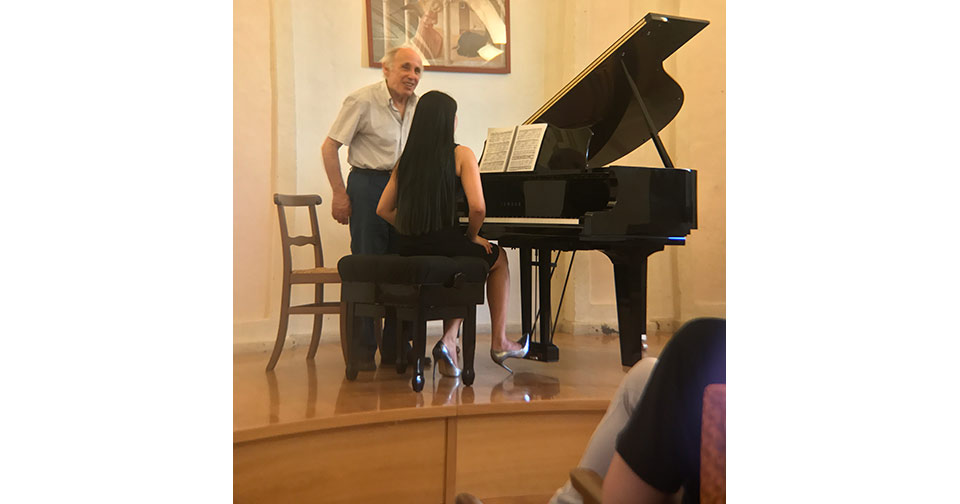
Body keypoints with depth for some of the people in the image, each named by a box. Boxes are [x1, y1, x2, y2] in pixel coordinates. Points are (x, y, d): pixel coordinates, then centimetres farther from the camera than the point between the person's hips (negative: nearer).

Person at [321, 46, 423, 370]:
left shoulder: (418, 106, 10)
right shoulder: (363, 101, -8)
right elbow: (329, 147, -9)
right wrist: (340, 194, -11)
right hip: (368, 186, -6)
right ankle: (364, 347, 5)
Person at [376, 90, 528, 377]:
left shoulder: (406, 157, 12)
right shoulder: (461, 154, -4)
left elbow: (383, 209, 11)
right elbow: (477, 207, -15)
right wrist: (473, 236, 4)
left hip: (408, 249, 5)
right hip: (442, 243, -5)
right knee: (498, 259, 25)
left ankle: (449, 339, 15)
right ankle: (499, 343, 30)